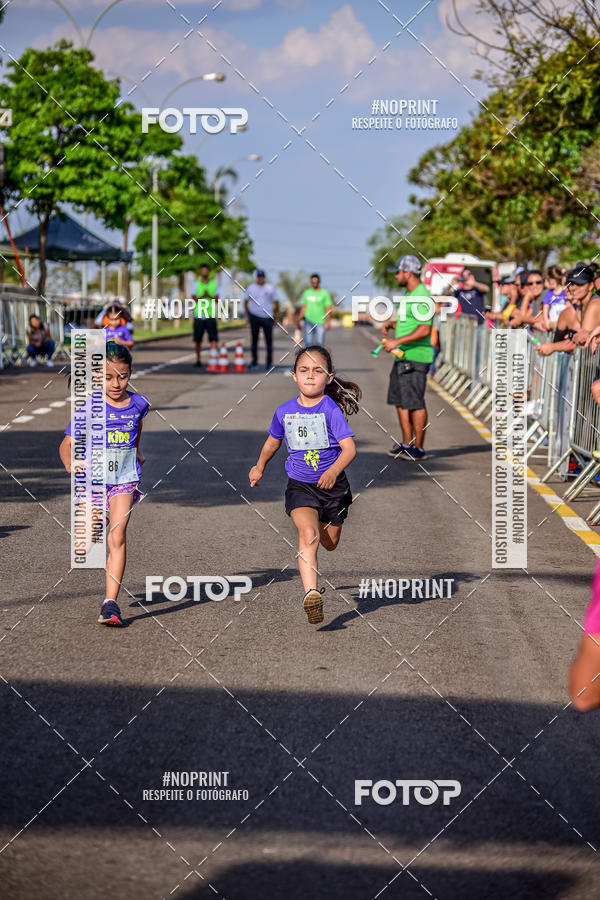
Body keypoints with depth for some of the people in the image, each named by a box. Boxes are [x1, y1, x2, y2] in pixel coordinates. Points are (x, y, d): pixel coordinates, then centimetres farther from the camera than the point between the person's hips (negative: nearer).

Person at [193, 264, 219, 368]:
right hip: (199, 315, 0)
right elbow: (195, 299, -2)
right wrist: (202, 296, -20)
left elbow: (217, 299, 2)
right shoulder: (196, 284, 7)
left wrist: (209, 295, -17)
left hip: (211, 315, 0)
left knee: (213, 339, -9)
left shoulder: (214, 283, 8)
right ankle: (198, 359, 15)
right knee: (198, 339, 5)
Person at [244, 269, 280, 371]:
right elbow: (246, 302, 13)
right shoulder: (251, 288, 6)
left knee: (269, 340, -1)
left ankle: (269, 362, 5)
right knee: (254, 339, 7)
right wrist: (247, 316, 7)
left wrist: (275, 317, 2)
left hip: (267, 318, -1)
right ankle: (254, 360, 17)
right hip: (254, 317, 1)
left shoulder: (270, 288, 2)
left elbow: (276, 303, 6)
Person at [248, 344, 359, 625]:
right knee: (308, 534, -24)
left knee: (330, 543, 18)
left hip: (333, 486, -1)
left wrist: (334, 471, -41)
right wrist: (259, 467, 32)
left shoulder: (331, 410, -15)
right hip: (299, 485, 1)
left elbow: (349, 447, -23)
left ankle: (327, 522, 56)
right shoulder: (284, 411, -3)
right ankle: (311, 594, -34)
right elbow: (273, 441, 18)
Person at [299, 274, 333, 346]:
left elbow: (328, 309, -4)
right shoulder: (307, 293, 11)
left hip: (320, 322, -3)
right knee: (308, 342, -2)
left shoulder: (325, 293, 0)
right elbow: (303, 307, 14)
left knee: (320, 342, -7)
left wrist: (327, 322, -12)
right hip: (309, 321, 3)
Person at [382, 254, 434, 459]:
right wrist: (391, 324, 14)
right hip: (402, 357, 11)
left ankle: (418, 448, -2)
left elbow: (424, 330, -24)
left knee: (414, 403, -7)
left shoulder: (421, 297, -16)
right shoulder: (409, 294, 17)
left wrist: (397, 341, -23)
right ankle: (407, 443, 21)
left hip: (415, 357, -11)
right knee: (399, 400, 13)